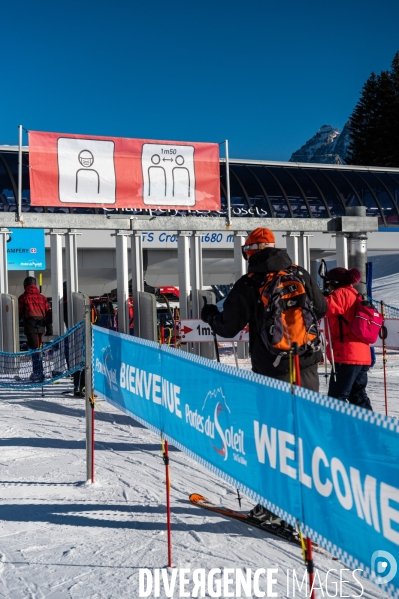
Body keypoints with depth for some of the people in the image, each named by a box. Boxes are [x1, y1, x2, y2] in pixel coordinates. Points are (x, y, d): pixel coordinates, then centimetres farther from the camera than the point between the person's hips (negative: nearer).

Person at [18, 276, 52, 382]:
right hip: (41, 326, 5)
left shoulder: (23, 297, -1)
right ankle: (36, 372, 23)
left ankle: (39, 374, -11)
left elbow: (19, 313, 2)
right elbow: (49, 313, 9)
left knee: (34, 350, -5)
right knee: (37, 349, 16)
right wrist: (49, 329, 12)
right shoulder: (42, 297, 12)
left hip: (30, 327, -5)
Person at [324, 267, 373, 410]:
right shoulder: (355, 296, 23)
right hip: (362, 355, 10)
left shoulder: (342, 293, -6)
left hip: (347, 356, -10)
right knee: (358, 395, 15)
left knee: (337, 396, -8)